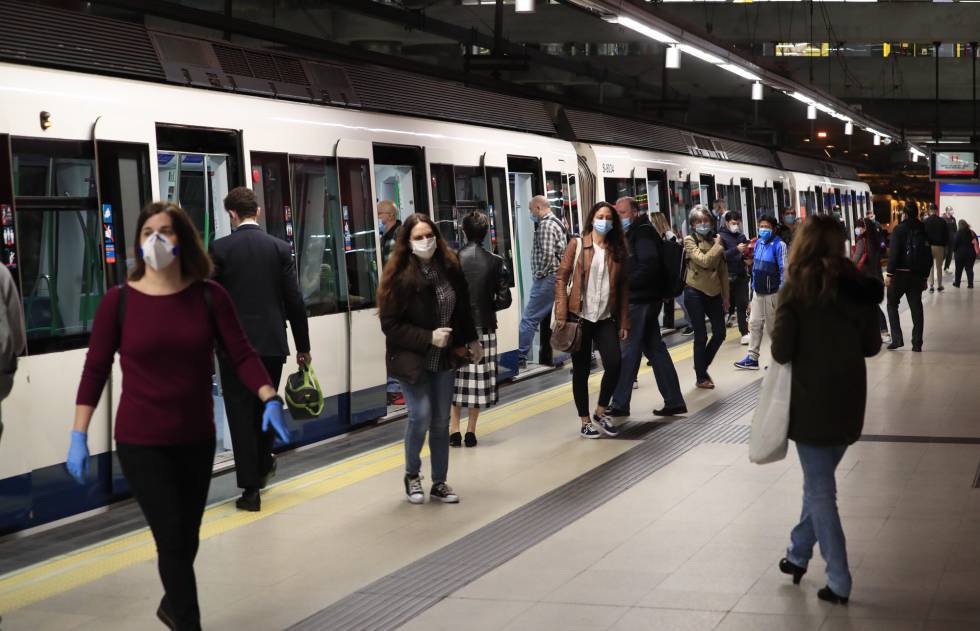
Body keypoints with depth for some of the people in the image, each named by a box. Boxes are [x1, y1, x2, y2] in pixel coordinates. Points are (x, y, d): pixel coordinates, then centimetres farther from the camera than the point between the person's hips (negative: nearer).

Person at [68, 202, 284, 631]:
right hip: (141, 443, -3)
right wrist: (79, 436, -7)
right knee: (173, 540, -7)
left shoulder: (209, 296, -4)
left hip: (197, 439, 3)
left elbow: (240, 354, -5)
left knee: (186, 538, 18)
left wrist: (270, 399, -21)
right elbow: (95, 369, -4)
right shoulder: (119, 301, -8)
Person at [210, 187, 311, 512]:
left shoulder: (219, 249, -5)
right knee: (265, 407, 21)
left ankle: (250, 488, 2)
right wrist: (303, 346, 9)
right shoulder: (280, 248, 1)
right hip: (272, 343, 3)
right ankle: (262, 467, 37)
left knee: (241, 413, 2)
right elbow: (295, 301, 1)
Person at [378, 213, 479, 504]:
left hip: (444, 359, 5)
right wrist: (428, 338, -22)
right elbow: (390, 325, -16)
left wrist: (471, 340, 15)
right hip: (412, 360, -5)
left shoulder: (449, 267, -2)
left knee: (441, 422, 9)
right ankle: (412, 475, 10)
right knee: (421, 416, -14)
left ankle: (439, 483, 21)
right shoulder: (399, 276, -17)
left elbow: (462, 308, 12)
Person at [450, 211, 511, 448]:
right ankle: (471, 431, 11)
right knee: (479, 379, 8)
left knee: (455, 377, 11)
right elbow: (504, 300, -4)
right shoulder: (495, 262, -5)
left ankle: (454, 428, 9)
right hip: (484, 327, 0)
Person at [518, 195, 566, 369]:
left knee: (529, 319, -8)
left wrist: (539, 274, -11)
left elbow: (547, 255, -23)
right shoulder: (557, 223, 18)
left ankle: (519, 358, -8)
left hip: (547, 278, -10)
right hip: (558, 276, 10)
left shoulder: (546, 225, -13)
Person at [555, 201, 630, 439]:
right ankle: (585, 421, 14)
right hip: (579, 317, -2)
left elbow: (623, 287, 8)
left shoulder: (618, 251, 8)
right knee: (581, 370, 3)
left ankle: (600, 413, 11)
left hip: (606, 318, 2)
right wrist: (561, 314, -10)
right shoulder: (577, 246, -1)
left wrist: (624, 321, 4)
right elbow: (561, 279, -3)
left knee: (614, 364, -10)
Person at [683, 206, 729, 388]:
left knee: (720, 333, 6)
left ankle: (702, 366, 27)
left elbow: (723, 270, 12)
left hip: (714, 293, 5)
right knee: (701, 336, -2)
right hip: (695, 292, -5)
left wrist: (725, 296, 11)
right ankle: (701, 377, 10)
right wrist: (718, 245, -9)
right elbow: (704, 261, -21)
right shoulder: (690, 240, -5)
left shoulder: (716, 239, 9)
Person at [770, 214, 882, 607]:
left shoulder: (797, 289, -12)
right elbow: (872, 347, 4)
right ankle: (799, 554, 33)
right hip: (848, 403, 4)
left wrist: (789, 343, 7)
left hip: (812, 403, -4)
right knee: (820, 482, 21)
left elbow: (781, 352, -14)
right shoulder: (857, 287, 0)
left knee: (820, 491, 4)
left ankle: (839, 582, 4)